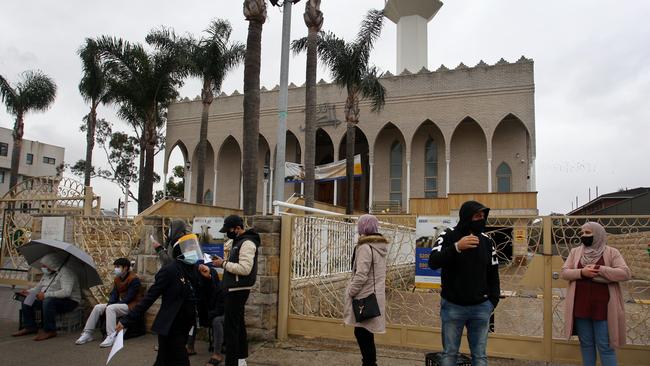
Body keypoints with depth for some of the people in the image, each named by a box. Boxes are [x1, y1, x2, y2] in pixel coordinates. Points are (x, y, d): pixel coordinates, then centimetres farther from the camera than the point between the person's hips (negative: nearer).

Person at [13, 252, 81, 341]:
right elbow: (38, 287, 23)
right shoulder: (47, 273, 11)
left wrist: (46, 295, -33)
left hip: (69, 301, -10)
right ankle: (29, 327, 10)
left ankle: (49, 331, -26)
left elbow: (66, 292, -31)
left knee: (48, 301, -37)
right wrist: (29, 292, 3)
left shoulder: (65, 272, -20)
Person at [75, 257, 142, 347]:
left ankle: (111, 337, -37)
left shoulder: (134, 279, -16)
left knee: (110, 308, -32)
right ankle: (87, 334, -3)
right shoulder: (117, 279, 12)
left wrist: (111, 305, -18)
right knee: (97, 307, -6)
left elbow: (129, 298, -20)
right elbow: (114, 293, 10)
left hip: (131, 305, -9)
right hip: (119, 304, 9)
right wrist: (109, 303, -12)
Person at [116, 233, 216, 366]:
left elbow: (206, 297, 8)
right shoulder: (170, 270, -16)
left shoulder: (195, 269, 4)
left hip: (184, 327, 7)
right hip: (170, 328, -7)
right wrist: (127, 320, -16)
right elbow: (149, 297, -15)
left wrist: (207, 278, -9)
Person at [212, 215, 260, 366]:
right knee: (238, 324, 17)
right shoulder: (237, 240, 12)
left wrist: (223, 264, -19)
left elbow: (245, 269, -27)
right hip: (235, 289, 11)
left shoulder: (247, 243, -19)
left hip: (237, 290, -10)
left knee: (230, 327, -8)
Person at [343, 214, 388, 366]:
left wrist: (350, 292, -10)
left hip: (364, 297, -9)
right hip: (374, 295, 9)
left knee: (361, 332, -1)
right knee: (366, 332, 15)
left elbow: (361, 275, -22)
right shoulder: (380, 246, 10)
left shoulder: (365, 247, -17)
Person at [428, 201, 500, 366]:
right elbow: (433, 262, -19)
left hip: (481, 307, 3)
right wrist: (457, 247, -32)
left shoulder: (487, 241, 4)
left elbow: (493, 274, 10)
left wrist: (493, 300, -1)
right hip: (452, 306, -2)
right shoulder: (448, 236, -7)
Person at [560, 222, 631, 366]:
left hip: (602, 307, -3)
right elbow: (564, 273, 2)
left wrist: (599, 270, -19)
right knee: (585, 343, 14)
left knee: (605, 346, 2)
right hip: (580, 306, 3)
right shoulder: (575, 252, 8)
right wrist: (582, 272, -16)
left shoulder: (611, 252, -1)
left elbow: (625, 273, -12)